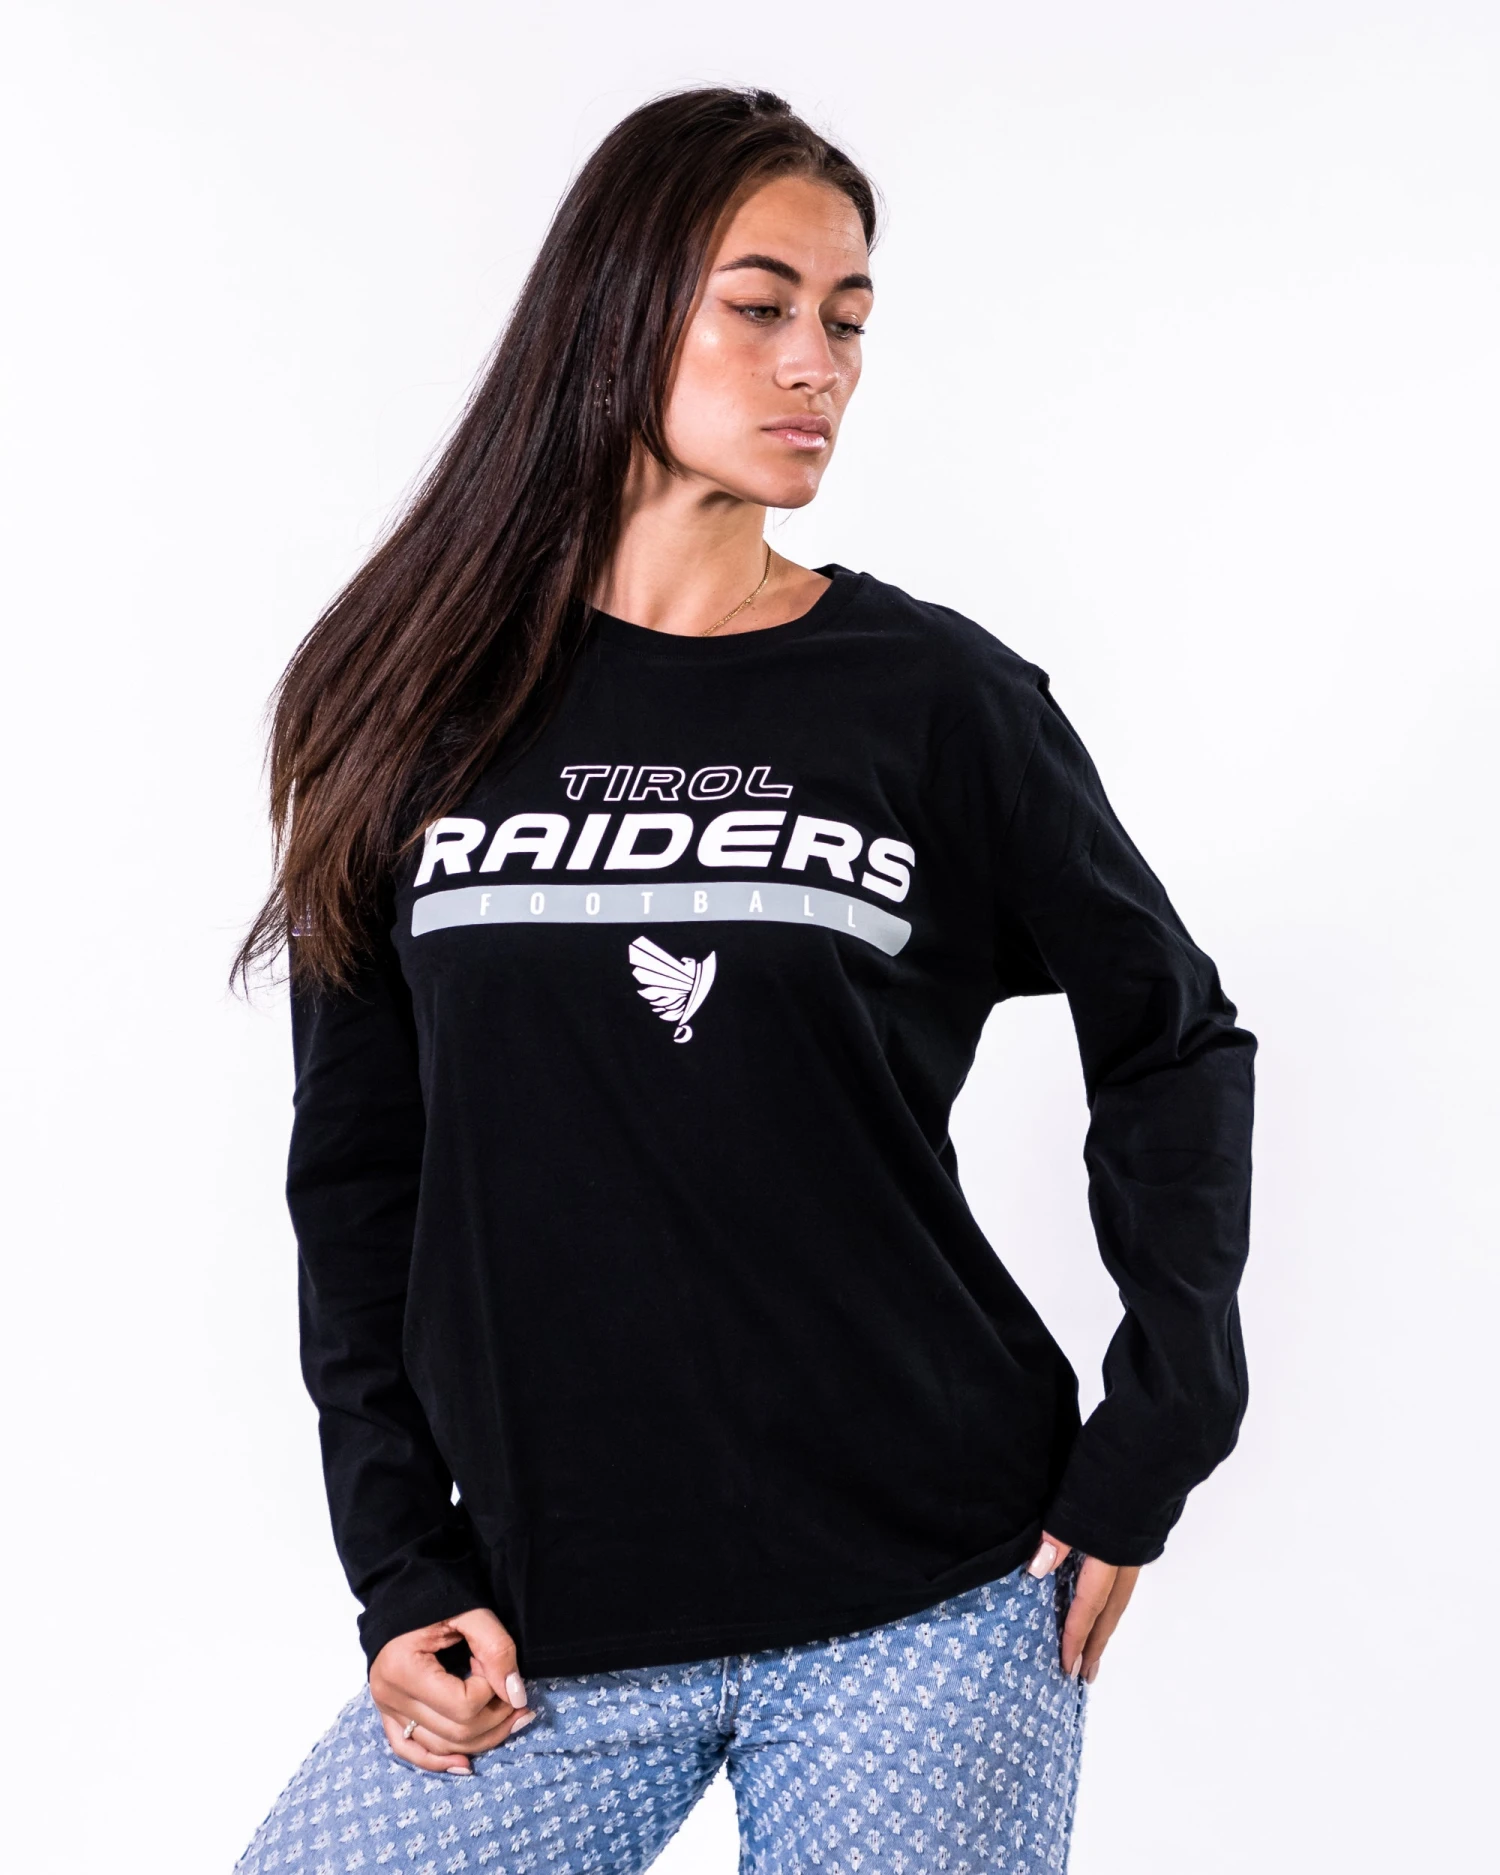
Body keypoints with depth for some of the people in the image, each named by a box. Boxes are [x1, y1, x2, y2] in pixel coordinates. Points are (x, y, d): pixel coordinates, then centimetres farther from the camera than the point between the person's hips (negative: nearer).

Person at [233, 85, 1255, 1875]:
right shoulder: (427, 705, 3)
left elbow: (1172, 1041, 9)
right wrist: (401, 1565, 1)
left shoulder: (935, 696, 0)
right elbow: (357, 1168, 7)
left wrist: (1155, 1440, 1)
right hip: (541, 1629, 2)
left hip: (922, 1610, -1)